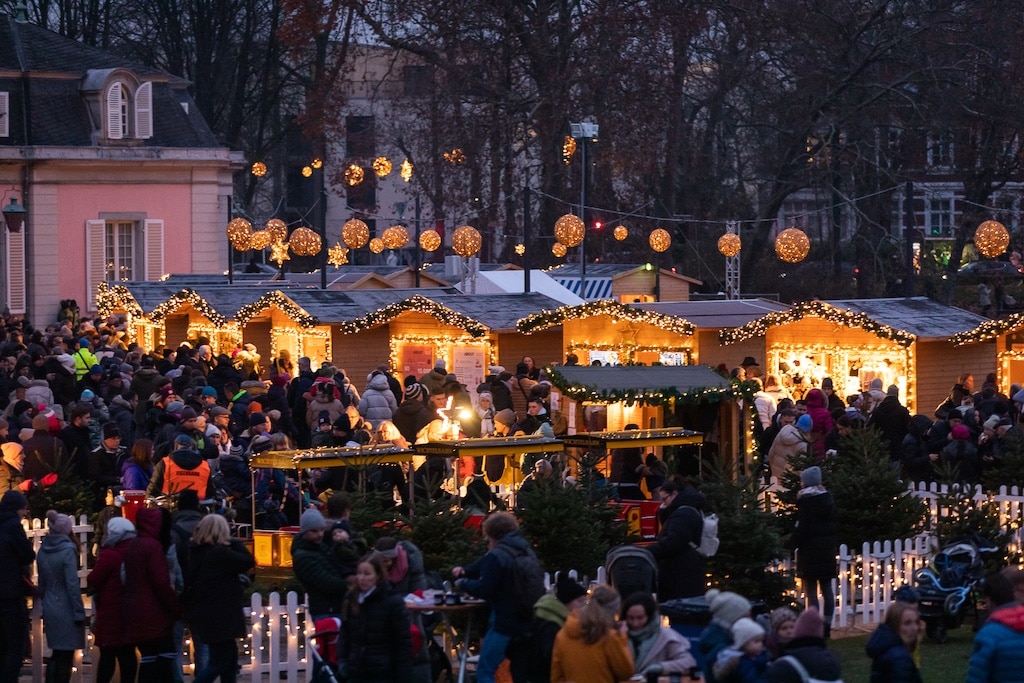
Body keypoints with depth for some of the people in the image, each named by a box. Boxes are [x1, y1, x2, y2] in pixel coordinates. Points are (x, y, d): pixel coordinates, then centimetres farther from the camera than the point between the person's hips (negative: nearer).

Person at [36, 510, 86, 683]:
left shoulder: (43, 551, 6)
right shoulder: (67, 551, -15)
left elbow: (42, 584, 13)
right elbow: (72, 585, -18)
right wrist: (79, 613, -14)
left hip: (50, 609, 7)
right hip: (65, 609, -7)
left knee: (57, 655, 15)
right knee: (66, 657, 1)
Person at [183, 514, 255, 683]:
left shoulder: (197, 551, 6)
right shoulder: (220, 553, -19)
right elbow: (248, 561, -14)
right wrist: (234, 543, -5)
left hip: (205, 613, 9)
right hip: (219, 616, -9)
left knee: (230, 657, 17)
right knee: (220, 661, -3)